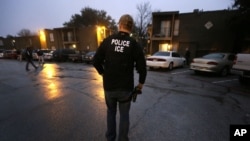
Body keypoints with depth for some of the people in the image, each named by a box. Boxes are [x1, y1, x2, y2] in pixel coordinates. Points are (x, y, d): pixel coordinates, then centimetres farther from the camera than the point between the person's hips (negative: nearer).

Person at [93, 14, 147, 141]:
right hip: (126, 87, -1)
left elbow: (96, 61, -4)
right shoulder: (134, 44, -7)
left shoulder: (108, 40, -3)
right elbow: (141, 67, -10)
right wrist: (141, 82, 6)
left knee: (110, 111, 24)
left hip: (109, 86, 2)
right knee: (124, 114, 17)